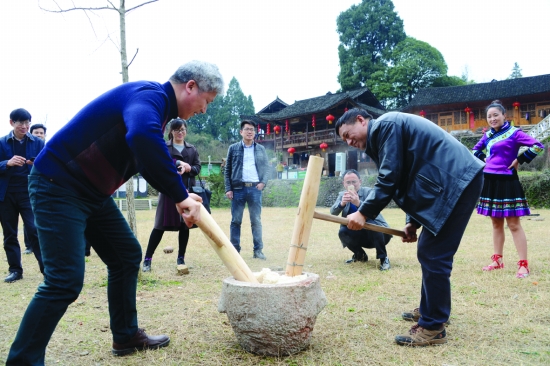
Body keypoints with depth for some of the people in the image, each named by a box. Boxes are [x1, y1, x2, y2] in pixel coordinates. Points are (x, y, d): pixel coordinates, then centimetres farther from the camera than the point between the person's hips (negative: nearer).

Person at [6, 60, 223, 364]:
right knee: (66, 280, -14)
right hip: (58, 184, -10)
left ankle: (126, 337, 26)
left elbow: (151, 161, 26)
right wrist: (180, 195, -36)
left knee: (127, 256, 13)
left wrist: (180, 195, 14)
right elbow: (142, 136, -45)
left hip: (92, 192, 10)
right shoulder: (150, 95, -20)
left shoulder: (156, 104, 12)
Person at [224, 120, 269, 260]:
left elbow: (266, 167, 13)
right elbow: (227, 170, 6)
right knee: (235, 221, 2)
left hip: (255, 188, 1)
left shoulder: (261, 149, 12)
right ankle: (235, 250, 9)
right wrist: (228, 189, -2)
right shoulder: (233, 148, 7)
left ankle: (258, 250, 7)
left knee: (256, 221, 3)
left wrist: (263, 182, -4)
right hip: (238, 188, -1)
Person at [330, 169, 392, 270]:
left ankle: (384, 258, -17)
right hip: (360, 235, 4)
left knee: (371, 225, -34)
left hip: (377, 232, -4)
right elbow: (333, 212, -16)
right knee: (343, 232, -22)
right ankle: (360, 255, 6)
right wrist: (342, 203, -38)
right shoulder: (342, 195, -1)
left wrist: (358, 203, -49)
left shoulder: (368, 191, -14)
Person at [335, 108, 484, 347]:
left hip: (457, 181, -11)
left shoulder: (385, 125, -9)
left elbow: (389, 178, -15)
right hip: (452, 181, 11)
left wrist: (363, 213, -10)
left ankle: (433, 327, -1)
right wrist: (413, 222, 16)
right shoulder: (383, 134, 21)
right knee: (429, 252, 17)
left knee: (433, 255, -9)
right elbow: (409, 178, 22)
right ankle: (430, 309, 29)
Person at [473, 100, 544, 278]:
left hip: (507, 182, -6)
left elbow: (537, 146, -15)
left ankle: (523, 264, 1)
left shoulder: (514, 133, -7)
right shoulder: (488, 135, 10)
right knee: (496, 223, 13)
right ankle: (497, 260, 21)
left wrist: (519, 160, -11)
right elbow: (476, 150, 28)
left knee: (514, 224, -4)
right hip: (489, 182, 6)